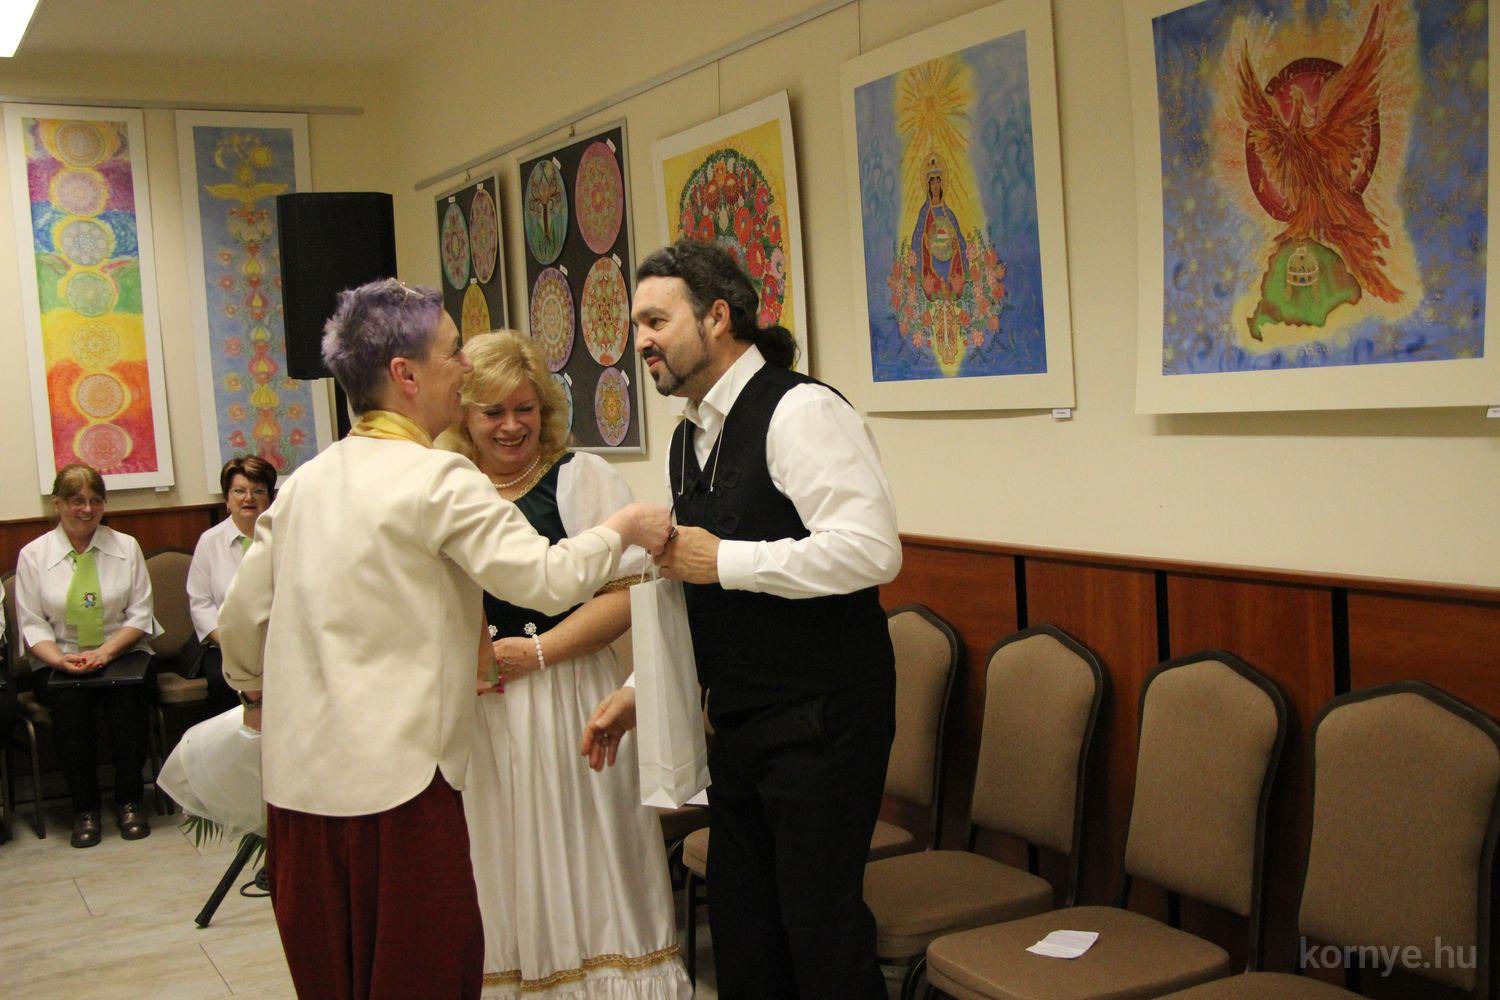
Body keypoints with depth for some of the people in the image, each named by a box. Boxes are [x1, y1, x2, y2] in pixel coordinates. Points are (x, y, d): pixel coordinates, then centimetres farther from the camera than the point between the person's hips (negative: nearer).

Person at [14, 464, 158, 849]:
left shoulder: (126, 547, 8)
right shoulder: (33, 555, 6)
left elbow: (140, 614, 4)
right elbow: (32, 624, 2)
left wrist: (106, 651, -13)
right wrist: (61, 659, -18)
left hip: (121, 654, 0)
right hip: (61, 662, 0)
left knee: (128, 694, -32)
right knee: (70, 701, -32)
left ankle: (129, 801, -18)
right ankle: (84, 808, -18)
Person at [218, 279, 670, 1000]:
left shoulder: (305, 482, 9)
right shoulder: (439, 479, -12)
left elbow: (242, 620, 14)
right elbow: (547, 579, -15)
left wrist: (255, 694, 34)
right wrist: (624, 529, 2)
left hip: (297, 781, 7)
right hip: (395, 782, -7)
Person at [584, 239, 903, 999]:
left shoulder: (799, 411, -14)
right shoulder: (690, 438, 14)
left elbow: (870, 550, -25)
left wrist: (722, 559, -20)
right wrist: (640, 691, 16)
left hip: (820, 724, -9)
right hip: (739, 727, 9)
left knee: (821, 938, -2)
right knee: (740, 934, 16)